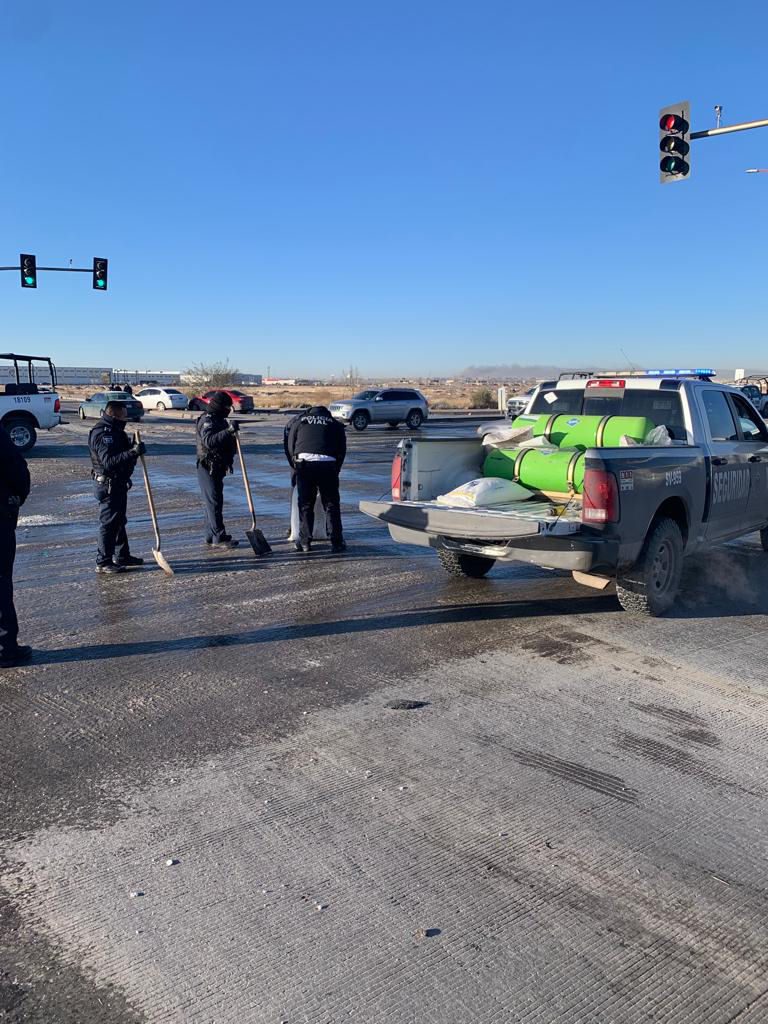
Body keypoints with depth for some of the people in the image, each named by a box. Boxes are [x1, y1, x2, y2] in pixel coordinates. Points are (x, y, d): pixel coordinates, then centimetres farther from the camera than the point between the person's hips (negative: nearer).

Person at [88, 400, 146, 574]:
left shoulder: (115, 431, 11)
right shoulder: (102, 434, -22)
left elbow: (123, 452, 21)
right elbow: (109, 462, -33)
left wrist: (134, 447, 3)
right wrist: (132, 452, -39)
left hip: (119, 483, 10)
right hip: (108, 484, -10)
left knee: (119, 521, 19)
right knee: (108, 522, -4)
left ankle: (122, 556, 31)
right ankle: (103, 562, 4)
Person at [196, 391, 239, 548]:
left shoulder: (219, 420, 16)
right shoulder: (207, 421, -16)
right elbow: (209, 441, -34)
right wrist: (229, 430, -40)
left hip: (217, 468, 10)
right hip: (208, 468, -10)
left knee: (213, 501, 14)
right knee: (214, 501, -9)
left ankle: (211, 535, 23)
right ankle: (219, 537, -7)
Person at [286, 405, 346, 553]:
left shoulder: (298, 421, 24)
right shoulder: (335, 424, 24)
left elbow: (289, 447, 19)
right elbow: (342, 450, 19)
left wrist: (295, 467, 26)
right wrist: (335, 470, 25)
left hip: (304, 462, 0)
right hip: (328, 464, 0)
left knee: (305, 505, 12)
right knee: (332, 505, 8)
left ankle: (304, 542, 15)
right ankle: (336, 542, 8)